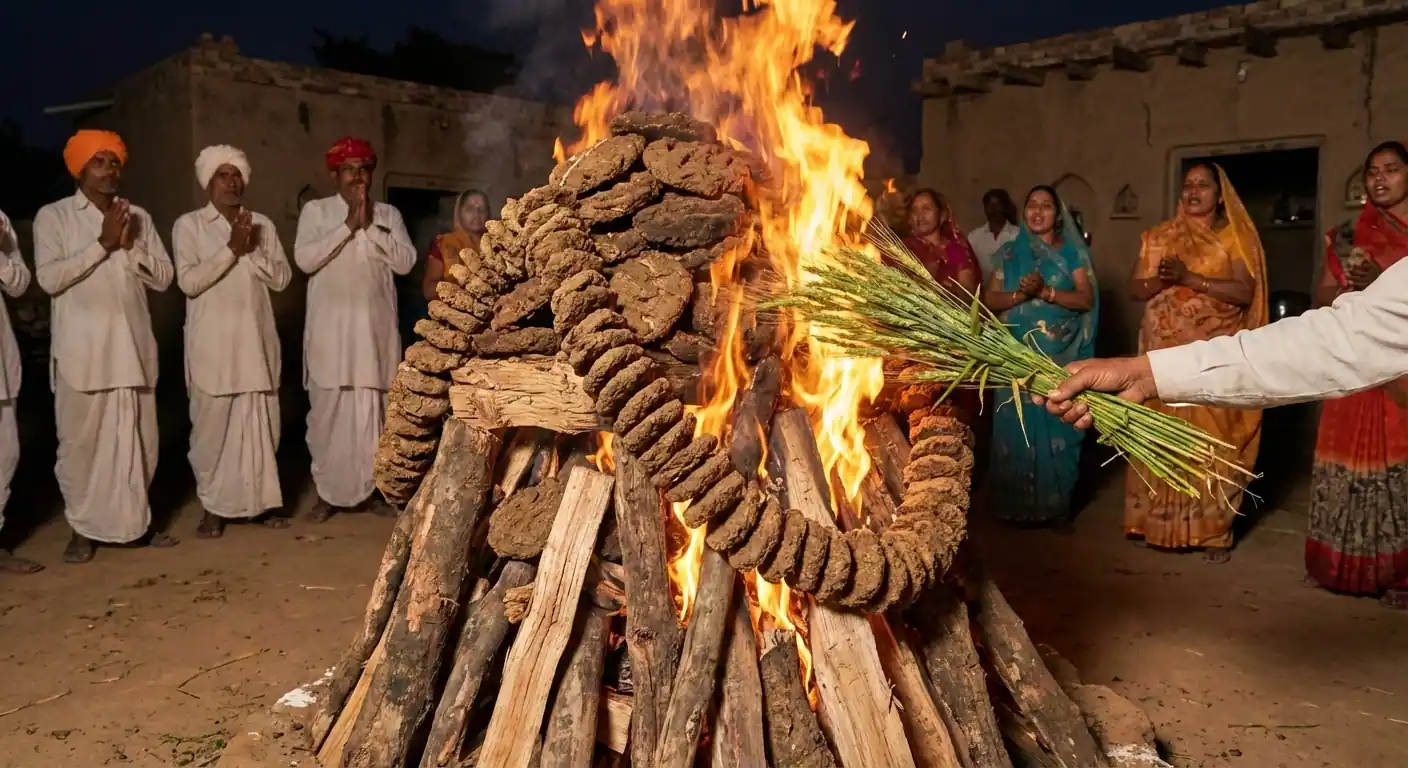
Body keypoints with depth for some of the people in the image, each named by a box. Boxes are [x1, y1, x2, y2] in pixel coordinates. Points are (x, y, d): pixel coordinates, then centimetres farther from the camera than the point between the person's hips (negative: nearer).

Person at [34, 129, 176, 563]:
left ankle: (136, 520, 21)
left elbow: (163, 277, 6)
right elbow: (49, 278, -11)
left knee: (139, 440, 8)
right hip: (81, 351, -3)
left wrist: (130, 246, -9)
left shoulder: (138, 217, 12)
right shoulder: (53, 216, 2)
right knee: (80, 441, 2)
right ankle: (83, 528, 14)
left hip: (132, 348, 3)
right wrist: (103, 244, -13)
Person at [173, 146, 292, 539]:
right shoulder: (189, 224, 2)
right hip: (212, 343, -3)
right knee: (212, 424, 0)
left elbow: (281, 278, 4)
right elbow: (188, 281, -10)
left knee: (261, 423, 6)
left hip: (255, 340, 3)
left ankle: (262, 498, 17)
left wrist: (251, 250, -10)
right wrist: (231, 249, -14)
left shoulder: (262, 224, 11)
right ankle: (213, 506, 11)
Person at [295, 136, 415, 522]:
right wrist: (348, 225, -12)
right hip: (330, 327, -1)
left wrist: (371, 226, -10)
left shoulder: (389, 214, 10)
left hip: (375, 327, 2)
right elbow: (304, 259, -9)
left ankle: (369, 488, 13)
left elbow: (405, 261, -2)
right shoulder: (316, 211, 6)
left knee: (373, 409, 3)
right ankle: (328, 492, 9)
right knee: (328, 409, -1)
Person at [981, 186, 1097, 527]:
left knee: (1057, 426, 2)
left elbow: (1086, 298, -5)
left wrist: (1045, 292, -18)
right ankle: (1016, 503, 11)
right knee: (1017, 427, 1)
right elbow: (989, 299, 2)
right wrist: (1018, 295, -17)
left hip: (1060, 355, -1)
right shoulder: (1008, 253, 10)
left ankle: (1057, 505, 11)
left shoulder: (1073, 252, 5)